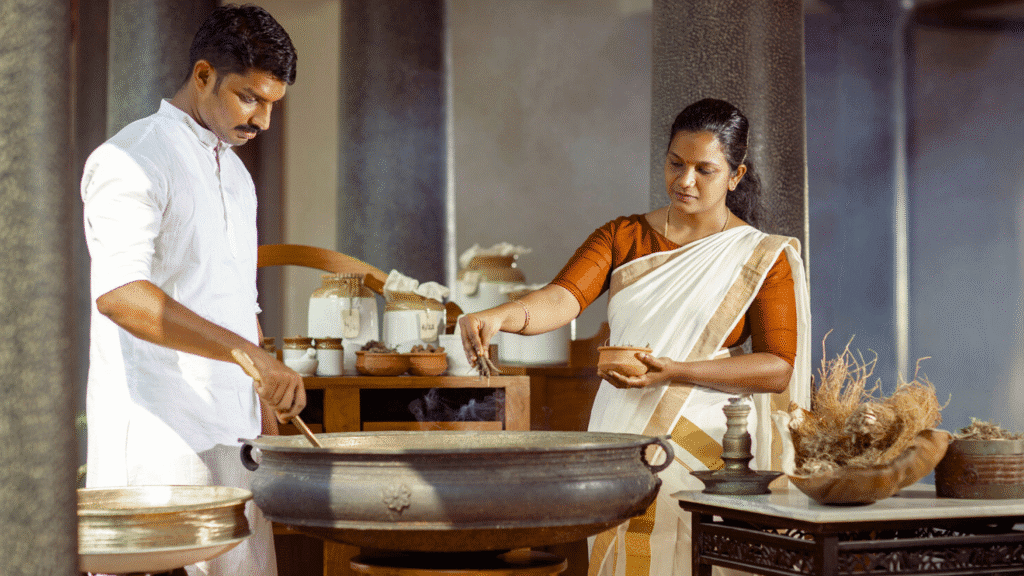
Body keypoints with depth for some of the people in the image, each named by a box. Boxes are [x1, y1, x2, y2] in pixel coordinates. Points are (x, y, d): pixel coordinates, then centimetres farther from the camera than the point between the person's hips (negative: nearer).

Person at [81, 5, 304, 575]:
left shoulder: (236, 174, 20)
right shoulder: (133, 160, -9)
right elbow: (120, 293, -25)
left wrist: (267, 410, 17)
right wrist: (248, 353, -32)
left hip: (232, 440, 8)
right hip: (158, 441, -8)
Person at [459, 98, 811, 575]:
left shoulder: (762, 258, 1)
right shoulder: (622, 237, 9)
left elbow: (779, 368, -6)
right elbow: (562, 299, -7)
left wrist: (676, 372, -18)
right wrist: (499, 317, -29)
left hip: (704, 449, -2)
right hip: (620, 444, 3)